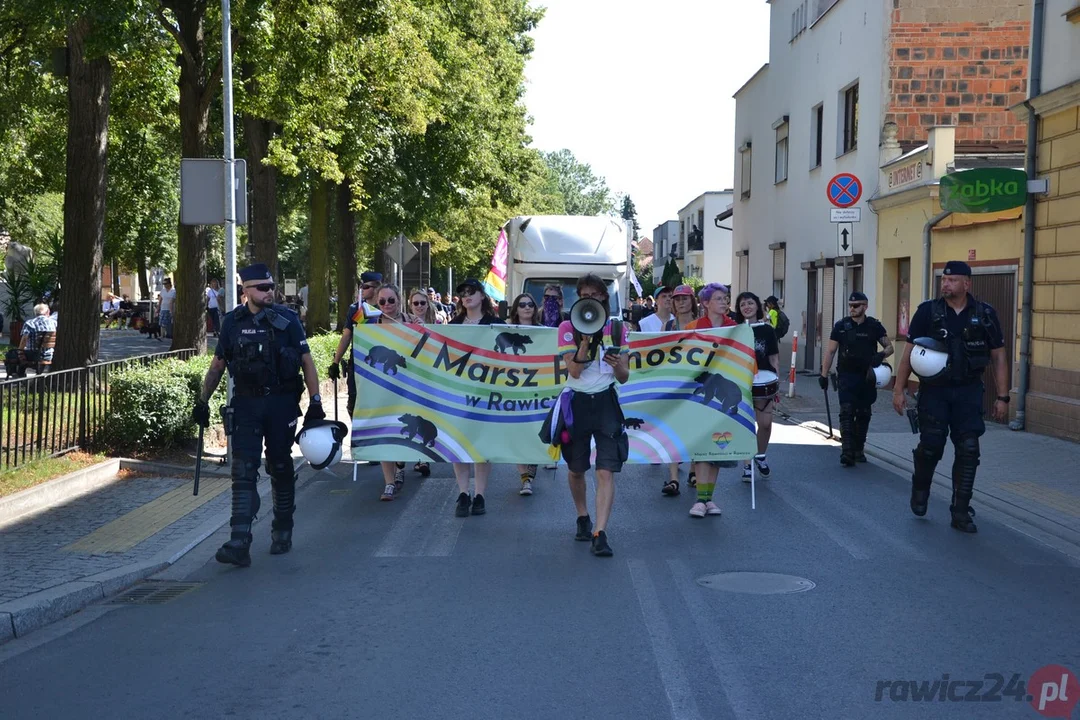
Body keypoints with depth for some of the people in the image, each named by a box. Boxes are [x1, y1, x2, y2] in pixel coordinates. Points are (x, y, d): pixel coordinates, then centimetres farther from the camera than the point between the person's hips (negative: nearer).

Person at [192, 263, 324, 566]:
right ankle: (240, 544, -12)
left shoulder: (287, 319, -2)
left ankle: (282, 534, 25)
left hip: (282, 404, -1)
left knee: (281, 469, 9)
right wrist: (202, 400, 9)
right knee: (243, 472, -7)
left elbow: (307, 361, 0)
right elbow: (217, 365, 13)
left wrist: (316, 402, -6)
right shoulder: (233, 322, 4)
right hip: (245, 404, 1)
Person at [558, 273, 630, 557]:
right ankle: (583, 518, 37)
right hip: (576, 402, 0)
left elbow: (624, 377, 6)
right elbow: (574, 370, -11)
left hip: (606, 402, 0)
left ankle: (600, 534, -14)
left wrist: (617, 365, -17)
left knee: (606, 471, -12)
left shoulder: (616, 329, 5)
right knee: (576, 469, 13)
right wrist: (586, 339, -22)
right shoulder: (568, 328, -1)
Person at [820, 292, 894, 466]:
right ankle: (847, 451, -18)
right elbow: (830, 351, 5)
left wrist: (881, 355, -15)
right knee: (847, 412, -13)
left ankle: (858, 450, 23)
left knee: (863, 415, 10)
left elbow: (889, 347, 9)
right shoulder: (841, 326, 2)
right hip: (846, 376, -2)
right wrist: (824, 375, 0)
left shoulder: (874, 326, 3)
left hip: (867, 378, 2)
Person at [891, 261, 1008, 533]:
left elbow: (999, 357, 6)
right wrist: (899, 390, -3)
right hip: (934, 390, -1)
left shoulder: (985, 315, 0)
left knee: (968, 450, -3)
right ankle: (920, 488, 27)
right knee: (931, 445, -4)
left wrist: (1002, 397, 2)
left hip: (968, 391, 1)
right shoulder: (928, 311, -3)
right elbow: (908, 352, 0)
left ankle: (961, 512, 7)